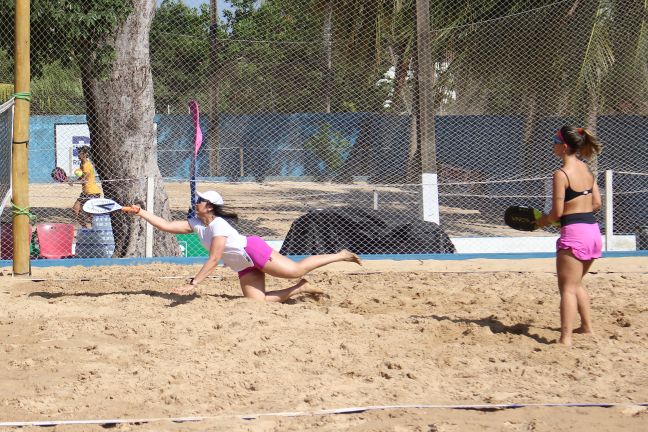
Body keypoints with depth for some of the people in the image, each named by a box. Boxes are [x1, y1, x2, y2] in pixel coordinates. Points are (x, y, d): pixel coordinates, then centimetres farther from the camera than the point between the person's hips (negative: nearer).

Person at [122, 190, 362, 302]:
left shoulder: (218, 225, -19)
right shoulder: (196, 223, 6)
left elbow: (214, 260, -26)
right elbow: (166, 225, 4)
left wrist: (193, 283, -30)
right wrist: (140, 213, -4)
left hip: (253, 250, -8)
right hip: (244, 267, 8)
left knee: (296, 270, -14)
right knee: (257, 301, -7)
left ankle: (341, 255, 2)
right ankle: (301, 289, 9)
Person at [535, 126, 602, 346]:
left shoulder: (561, 174, -14)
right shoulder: (587, 169, 9)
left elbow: (557, 212, -14)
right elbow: (597, 203, 13)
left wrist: (543, 220, 4)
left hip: (574, 233, -8)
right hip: (593, 230, 8)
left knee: (568, 289, -6)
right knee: (576, 284, 25)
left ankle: (566, 339, -13)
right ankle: (587, 326, 32)